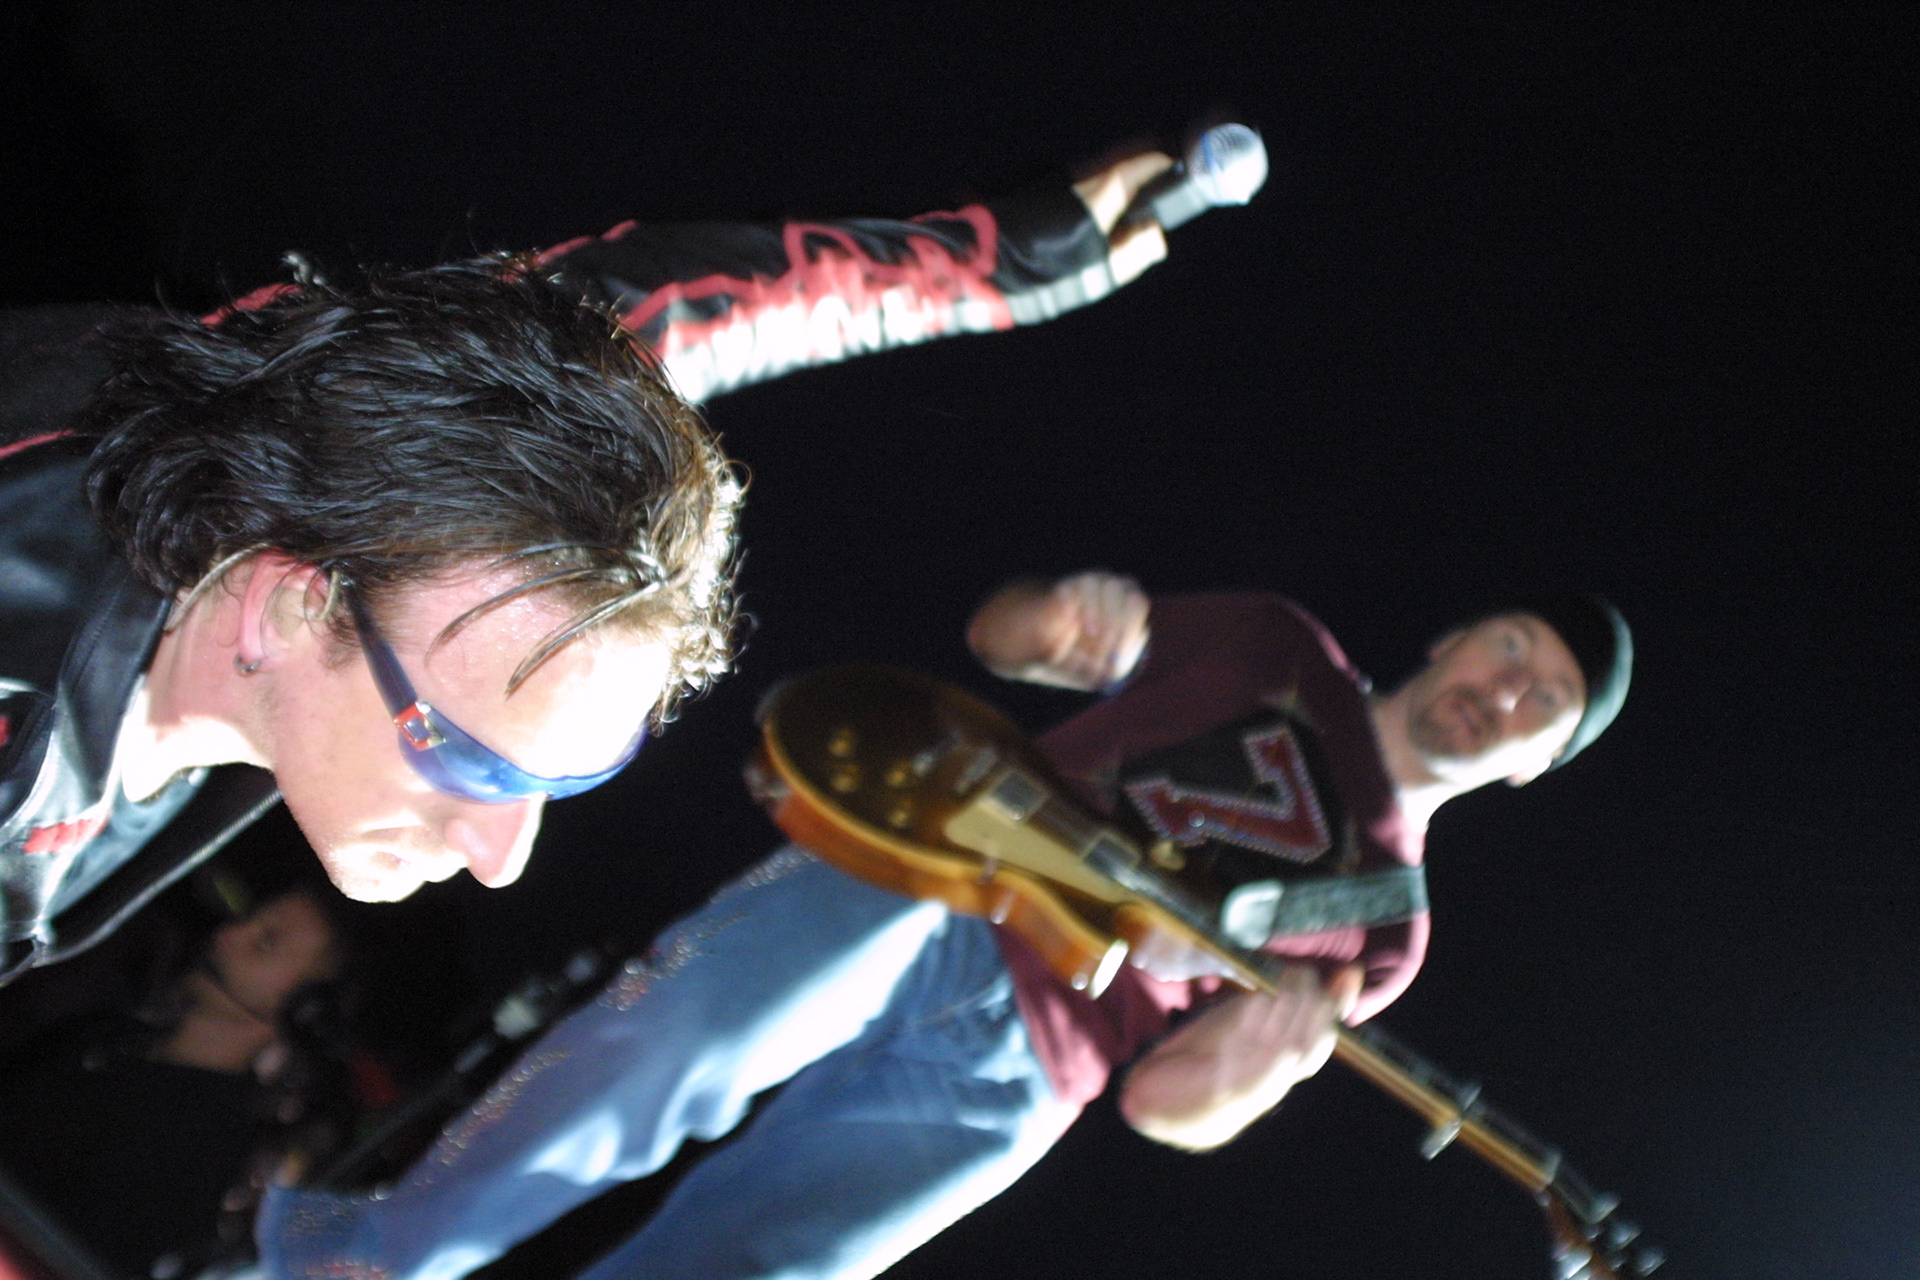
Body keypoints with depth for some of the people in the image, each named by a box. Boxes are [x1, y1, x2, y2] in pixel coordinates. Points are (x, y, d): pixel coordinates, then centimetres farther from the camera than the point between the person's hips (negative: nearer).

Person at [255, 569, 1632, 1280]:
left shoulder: (1382, 924, 18)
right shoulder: (1285, 653, 17)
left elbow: (1166, 1100, 11)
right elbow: (998, 633, 17)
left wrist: (1270, 1045, -12)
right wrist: (1067, 619, -8)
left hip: (996, 1083, 0)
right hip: (928, 886, 0)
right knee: (666, 1054, -29)